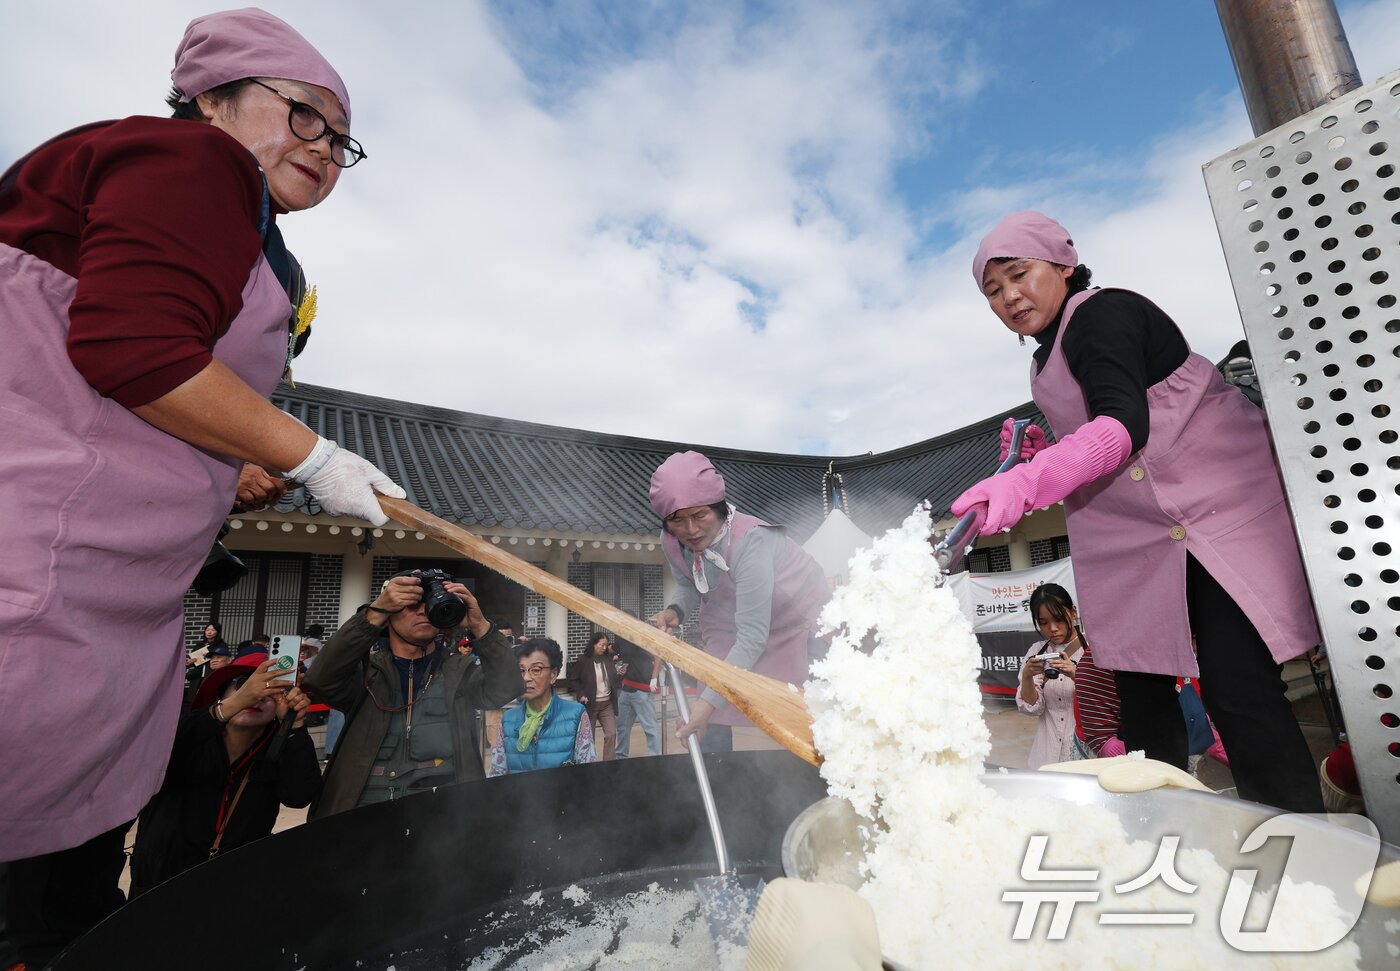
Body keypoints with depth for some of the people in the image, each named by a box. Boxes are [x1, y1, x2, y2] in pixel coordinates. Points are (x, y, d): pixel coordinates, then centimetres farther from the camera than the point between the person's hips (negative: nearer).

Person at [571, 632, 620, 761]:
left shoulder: (609, 659, 1)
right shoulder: (583, 660, -10)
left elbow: (614, 681, 8)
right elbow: (574, 680, -2)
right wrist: (581, 695, -14)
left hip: (607, 703, 3)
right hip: (589, 704, -3)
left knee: (611, 734, -5)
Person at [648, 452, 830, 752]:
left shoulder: (750, 541, -40)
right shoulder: (671, 541, -20)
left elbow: (752, 638, -38)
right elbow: (689, 586, 1)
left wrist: (710, 700, -40)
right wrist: (677, 611, -22)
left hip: (801, 621, -5)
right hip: (736, 622, 5)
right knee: (711, 722, 4)